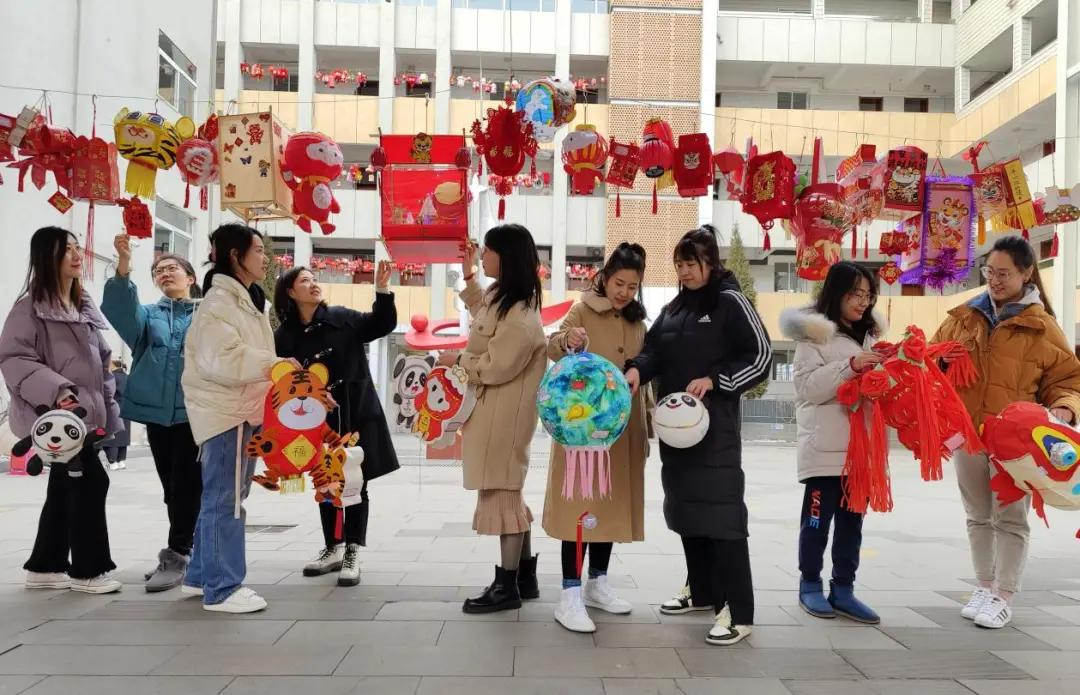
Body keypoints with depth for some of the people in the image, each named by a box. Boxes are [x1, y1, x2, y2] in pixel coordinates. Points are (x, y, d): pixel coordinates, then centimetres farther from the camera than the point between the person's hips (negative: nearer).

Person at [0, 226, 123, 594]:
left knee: (64, 488, 13)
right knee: (91, 481, -10)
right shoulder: (30, 307, -9)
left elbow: (100, 361, 20)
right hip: (54, 414, -8)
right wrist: (54, 391, -28)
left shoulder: (84, 306, 16)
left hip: (84, 412, 8)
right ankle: (87, 569, 3)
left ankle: (45, 566, 25)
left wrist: (109, 410, 16)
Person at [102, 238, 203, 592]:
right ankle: (184, 550, 24)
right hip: (156, 410, 4)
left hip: (193, 411, -4)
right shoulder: (149, 314, 12)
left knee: (185, 485, -4)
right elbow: (120, 312, -11)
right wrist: (123, 266, -26)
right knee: (171, 486, 12)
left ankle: (176, 556, 3)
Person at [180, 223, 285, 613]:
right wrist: (272, 366, -26)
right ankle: (222, 589, 1)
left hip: (245, 409, 10)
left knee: (222, 497, 15)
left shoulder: (250, 301, 19)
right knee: (226, 500, -6)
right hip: (225, 410, -10)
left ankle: (201, 576, 26)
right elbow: (220, 360, -23)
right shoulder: (219, 300, -12)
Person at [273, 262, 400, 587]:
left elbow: (382, 324, -6)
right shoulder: (284, 336, -1)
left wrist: (382, 290, -19)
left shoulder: (342, 318, -3)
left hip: (357, 413, -2)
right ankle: (333, 548, 27)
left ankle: (352, 554, 7)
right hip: (318, 421, 2)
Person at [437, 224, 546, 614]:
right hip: (492, 409, 10)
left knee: (502, 493, -2)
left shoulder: (520, 316, -22)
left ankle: (507, 586, 8)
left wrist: (458, 360, -9)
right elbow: (484, 320, 31)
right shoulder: (501, 296, 9)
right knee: (506, 491, 15)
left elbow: (496, 366, -24)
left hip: (506, 413, -10)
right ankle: (525, 576, 26)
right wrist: (468, 278, 25)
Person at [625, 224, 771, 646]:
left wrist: (713, 380, -18)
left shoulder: (730, 302, -4)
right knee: (684, 507, 12)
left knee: (720, 511, -11)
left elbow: (760, 357, -8)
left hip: (715, 425, -7)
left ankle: (737, 612, -9)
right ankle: (703, 592, 27)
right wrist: (637, 369, -14)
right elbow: (654, 350, 8)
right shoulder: (673, 309, 17)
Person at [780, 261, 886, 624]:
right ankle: (810, 586, 17)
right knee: (818, 518, 3)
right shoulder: (814, 333, -5)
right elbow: (807, 386, -13)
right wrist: (850, 367, -21)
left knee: (851, 519, 10)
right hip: (825, 446, -6)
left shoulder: (871, 333, 14)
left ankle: (843, 590, 18)